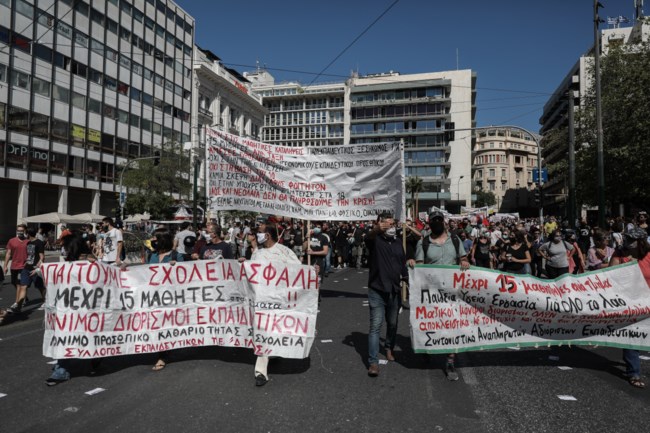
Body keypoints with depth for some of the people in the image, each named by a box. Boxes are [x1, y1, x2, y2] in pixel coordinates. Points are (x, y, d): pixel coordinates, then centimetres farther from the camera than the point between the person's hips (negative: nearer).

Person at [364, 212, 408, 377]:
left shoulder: (398, 242, 9)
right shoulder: (375, 240, -8)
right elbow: (368, 237, -34)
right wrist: (378, 229, -55)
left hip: (395, 290, 5)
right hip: (377, 290, -5)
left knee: (392, 323, 18)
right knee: (375, 325, -7)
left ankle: (389, 348, 41)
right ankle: (373, 362, -5)